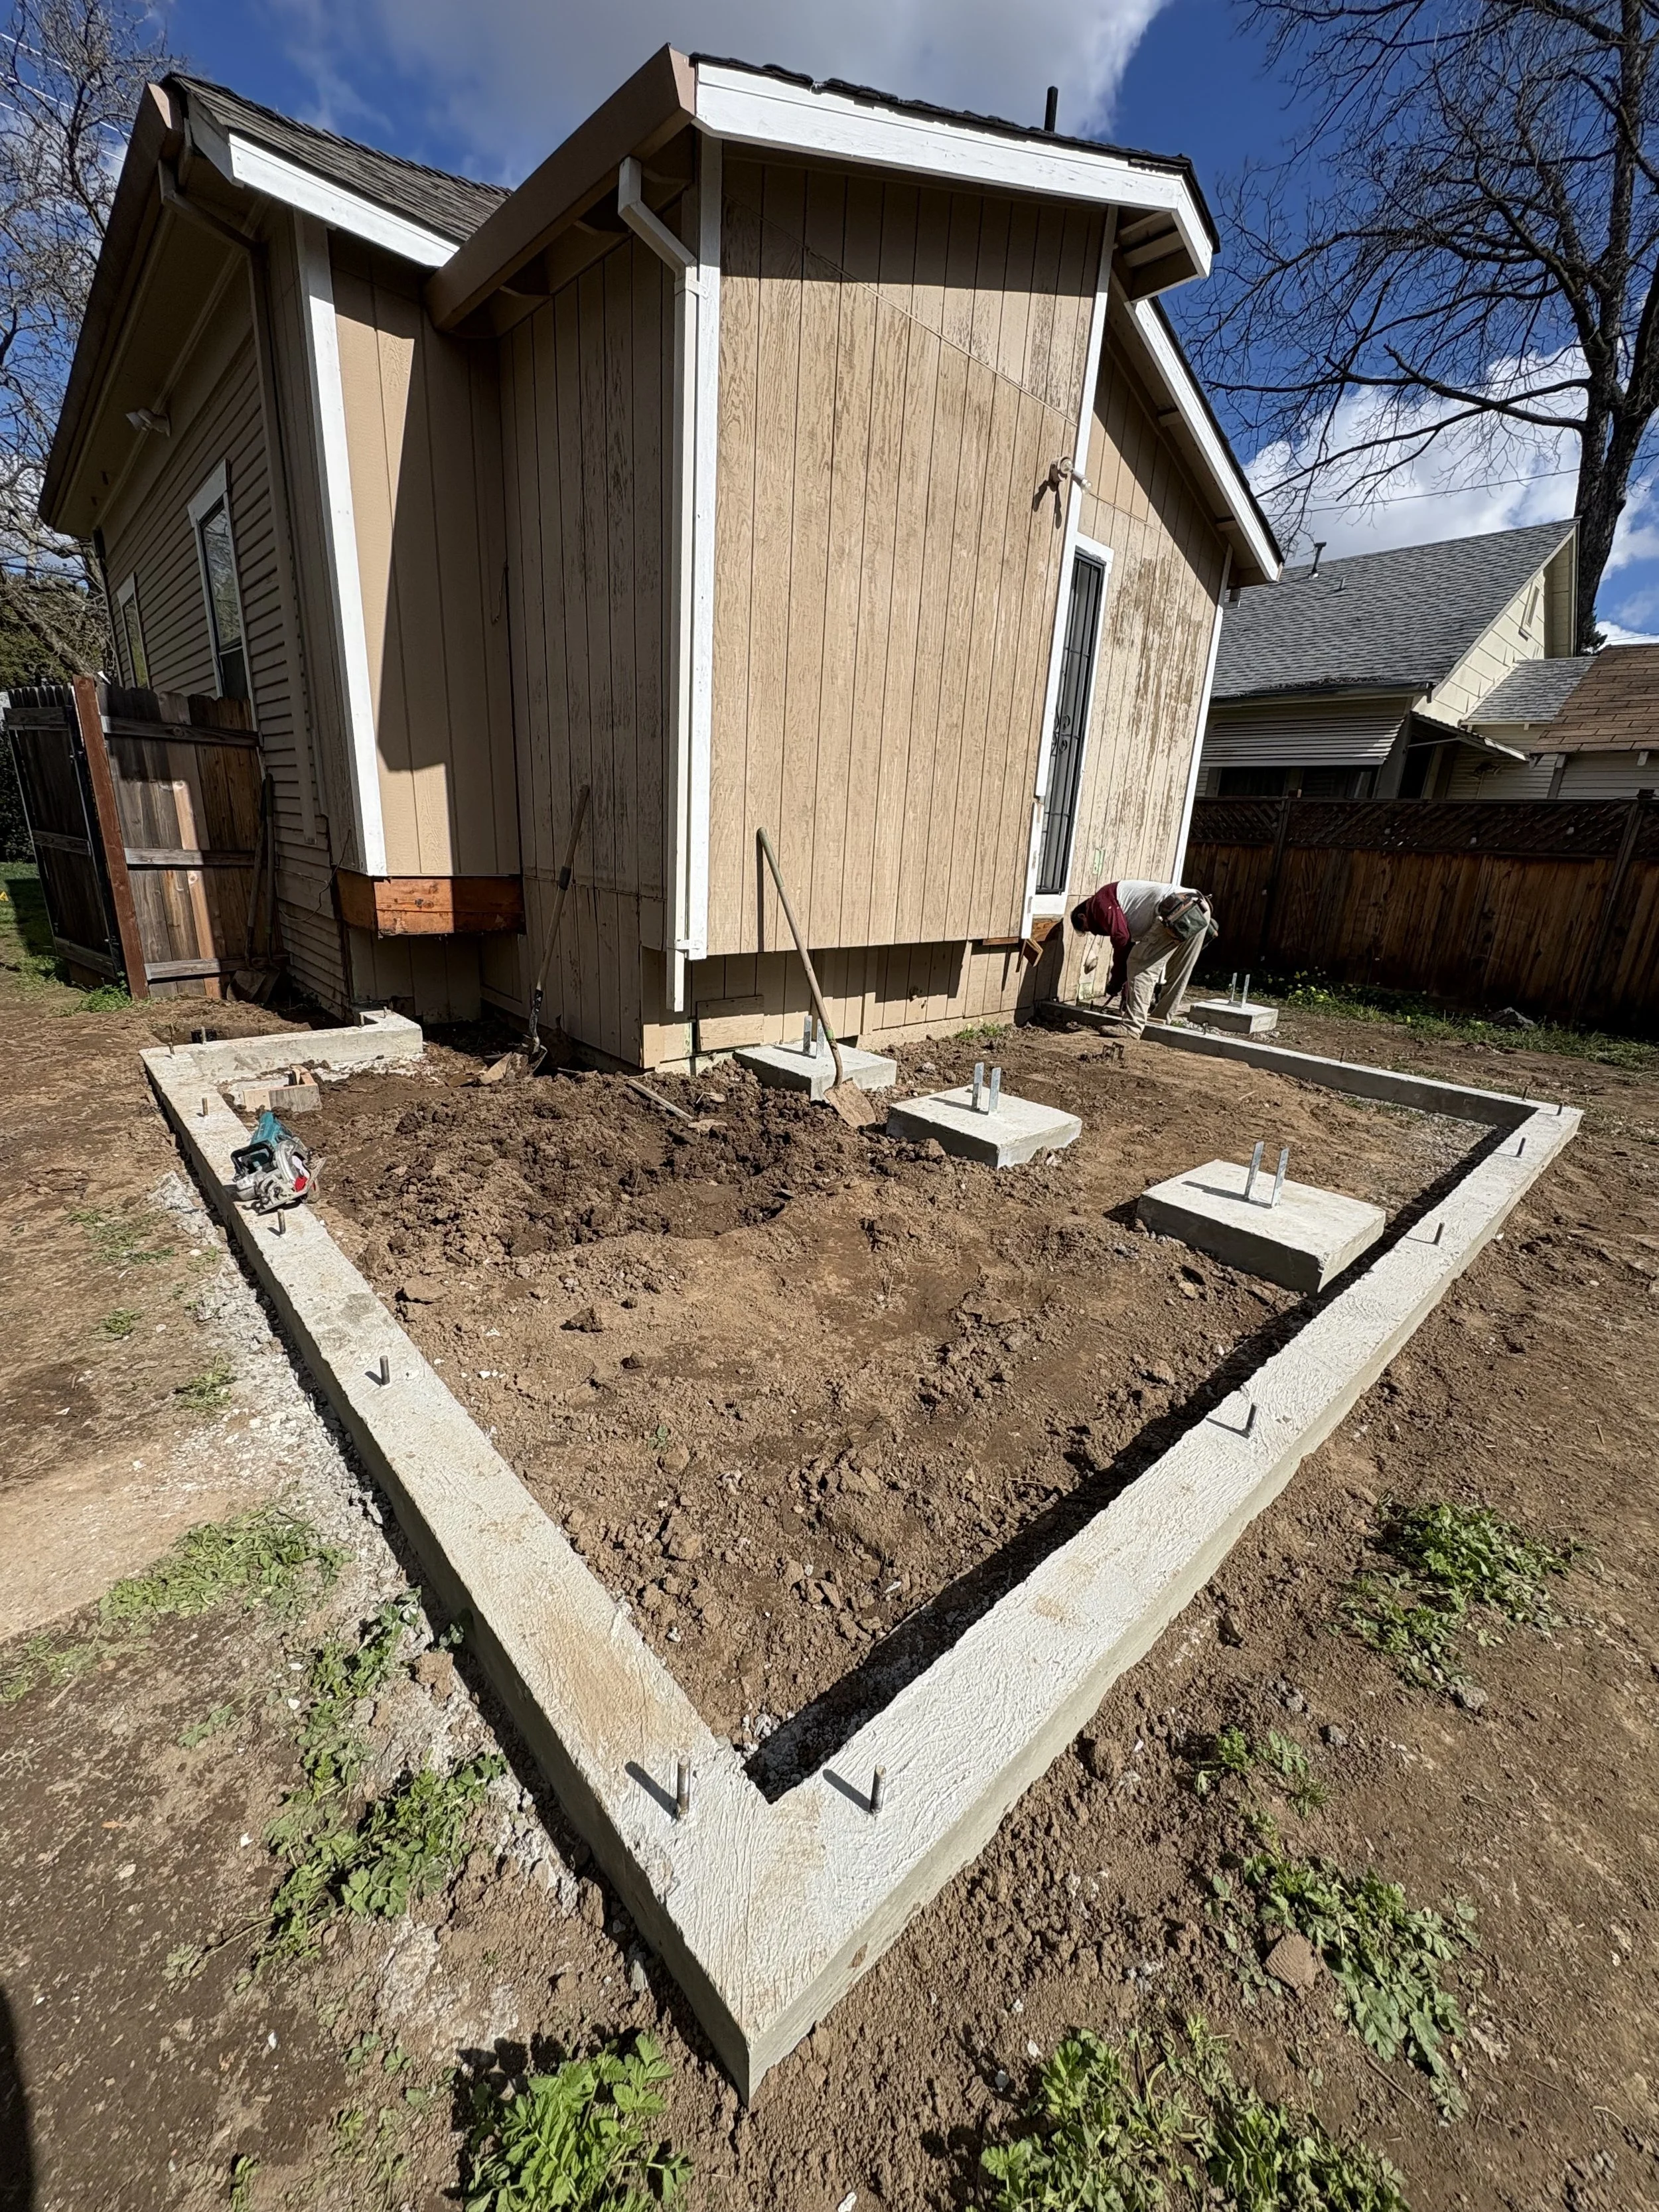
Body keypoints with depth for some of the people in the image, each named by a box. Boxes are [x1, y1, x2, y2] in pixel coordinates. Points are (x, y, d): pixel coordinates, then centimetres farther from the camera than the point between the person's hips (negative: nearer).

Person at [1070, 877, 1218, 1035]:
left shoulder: (1100, 902, 5)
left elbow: (1122, 940, -6)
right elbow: (1132, 944, 34)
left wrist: (1116, 983, 3)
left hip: (1178, 911, -10)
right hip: (1199, 909, 10)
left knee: (1141, 966, -6)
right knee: (1176, 974, 19)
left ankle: (1132, 1026, -8)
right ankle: (1159, 1020, 29)